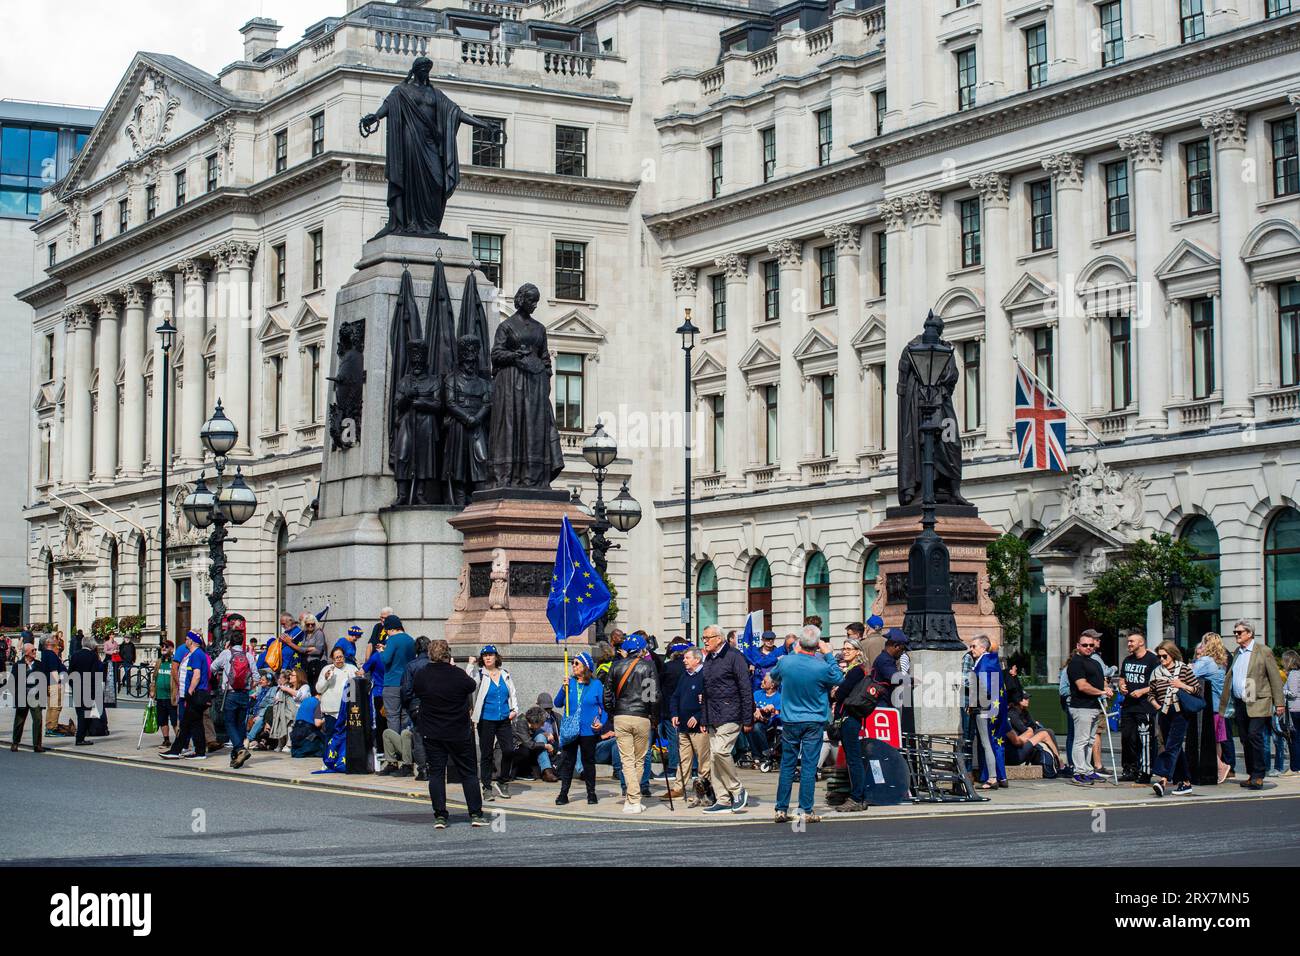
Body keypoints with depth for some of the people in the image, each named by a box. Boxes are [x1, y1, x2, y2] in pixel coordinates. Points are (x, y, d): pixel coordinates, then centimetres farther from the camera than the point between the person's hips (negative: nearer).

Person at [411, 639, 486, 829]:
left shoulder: (421, 675, -9)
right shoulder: (458, 675, -14)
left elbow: (415, 693, 8)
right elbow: (473, 686, 6)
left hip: (431, 733, 1)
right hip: (459, 733, -1)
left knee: (436, 773, 7)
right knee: (468, 772, 8)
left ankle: (440, 816, 0)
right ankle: (476, 814, 5)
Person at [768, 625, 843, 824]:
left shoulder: (785, 662, -10)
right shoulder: (822, 667, -18)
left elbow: (773, 676, 13)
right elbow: (839, 680, 2)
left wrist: (794, 653, 16)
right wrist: (829, 655, 3)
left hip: (790, 721, 2)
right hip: (814, 722, -2)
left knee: (787, 765, 10)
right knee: (809, 766, 2)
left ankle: (781, 809, 12)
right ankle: (806, 811, 2)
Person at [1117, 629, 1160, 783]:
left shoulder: (1152, 660, -6)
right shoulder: (1127, 660, 18)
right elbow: (1122, 679, 29)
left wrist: (1142, 691, -17)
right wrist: (1122, 686, 6)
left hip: (1145, 706, -8)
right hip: (1128, 705, 8)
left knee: (1145, 740, -8)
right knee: (1127, 738, 7)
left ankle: (1145, 772, -4)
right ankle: (1129, 770, 16)